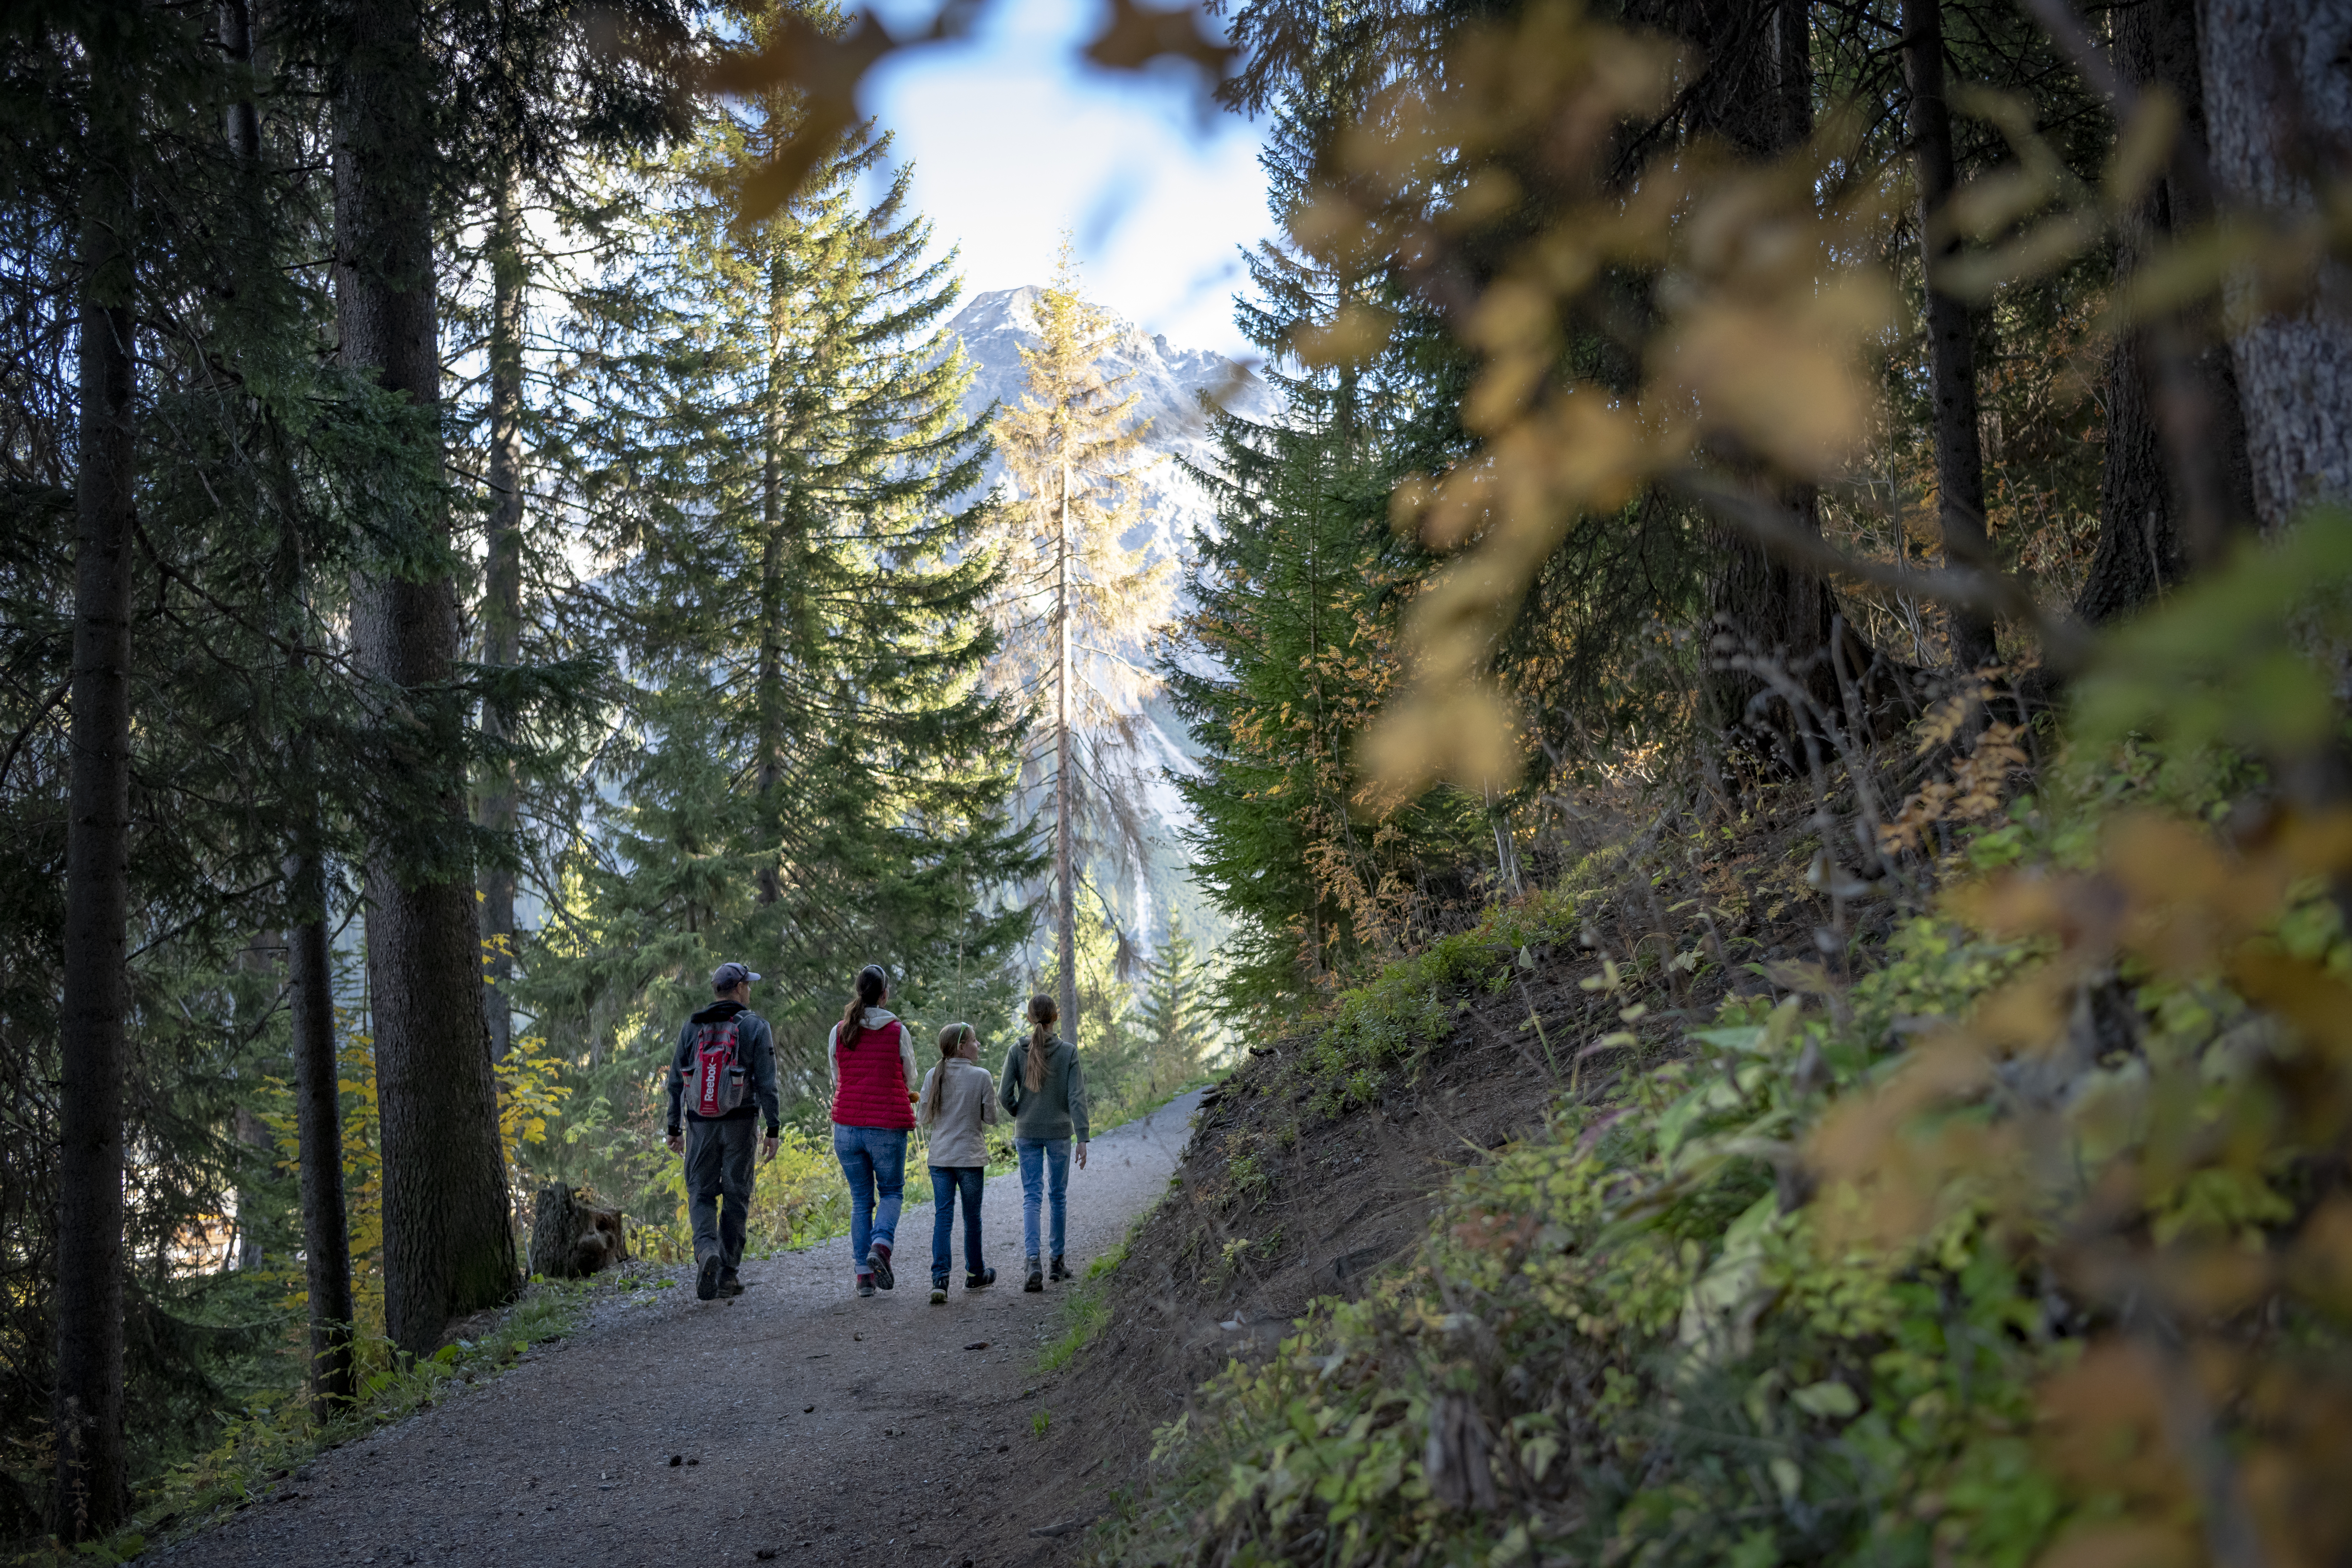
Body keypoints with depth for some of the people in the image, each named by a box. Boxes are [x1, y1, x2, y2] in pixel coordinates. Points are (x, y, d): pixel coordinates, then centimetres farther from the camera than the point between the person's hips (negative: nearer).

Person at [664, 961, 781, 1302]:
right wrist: (773, 1130, -5)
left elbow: (676, 1081, 5)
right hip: (739, 1122, -2)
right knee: (736, 1197, 8)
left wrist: (673, 1129, 11)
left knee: (701, 1193, 9)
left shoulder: (692, 1027, 4)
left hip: (701, 1122, 2)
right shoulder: (756, 1027, -4)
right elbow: (767, 1083, -9)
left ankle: (706, 1250, -18)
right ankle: (728, 1275, 9)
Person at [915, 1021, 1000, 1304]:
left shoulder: (933, 1076, -1)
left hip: (940, 1158, 2)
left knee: (943, 1217, 2)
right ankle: (975, 1274, 27)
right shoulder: (982, 1077, -10)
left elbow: (922, 1119, 2)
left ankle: (940, 1278, -10)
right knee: (972, 1217, 13)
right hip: (971, 1158, -2)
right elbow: (991, 1119, -6)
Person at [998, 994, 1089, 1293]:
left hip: (1027, 1133, 0)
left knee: (1031, 1196, 0)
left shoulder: (1017, 1050, -4)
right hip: (1059, 1132, 0)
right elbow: (1076, 1097, -11)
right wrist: (1082, 1139, -10)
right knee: (1058, 1195, 13)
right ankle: (1057, 1261, 23)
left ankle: (1034, 1262, -18)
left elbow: (1005, 1095, -6)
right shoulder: (1068, 1052, -7)